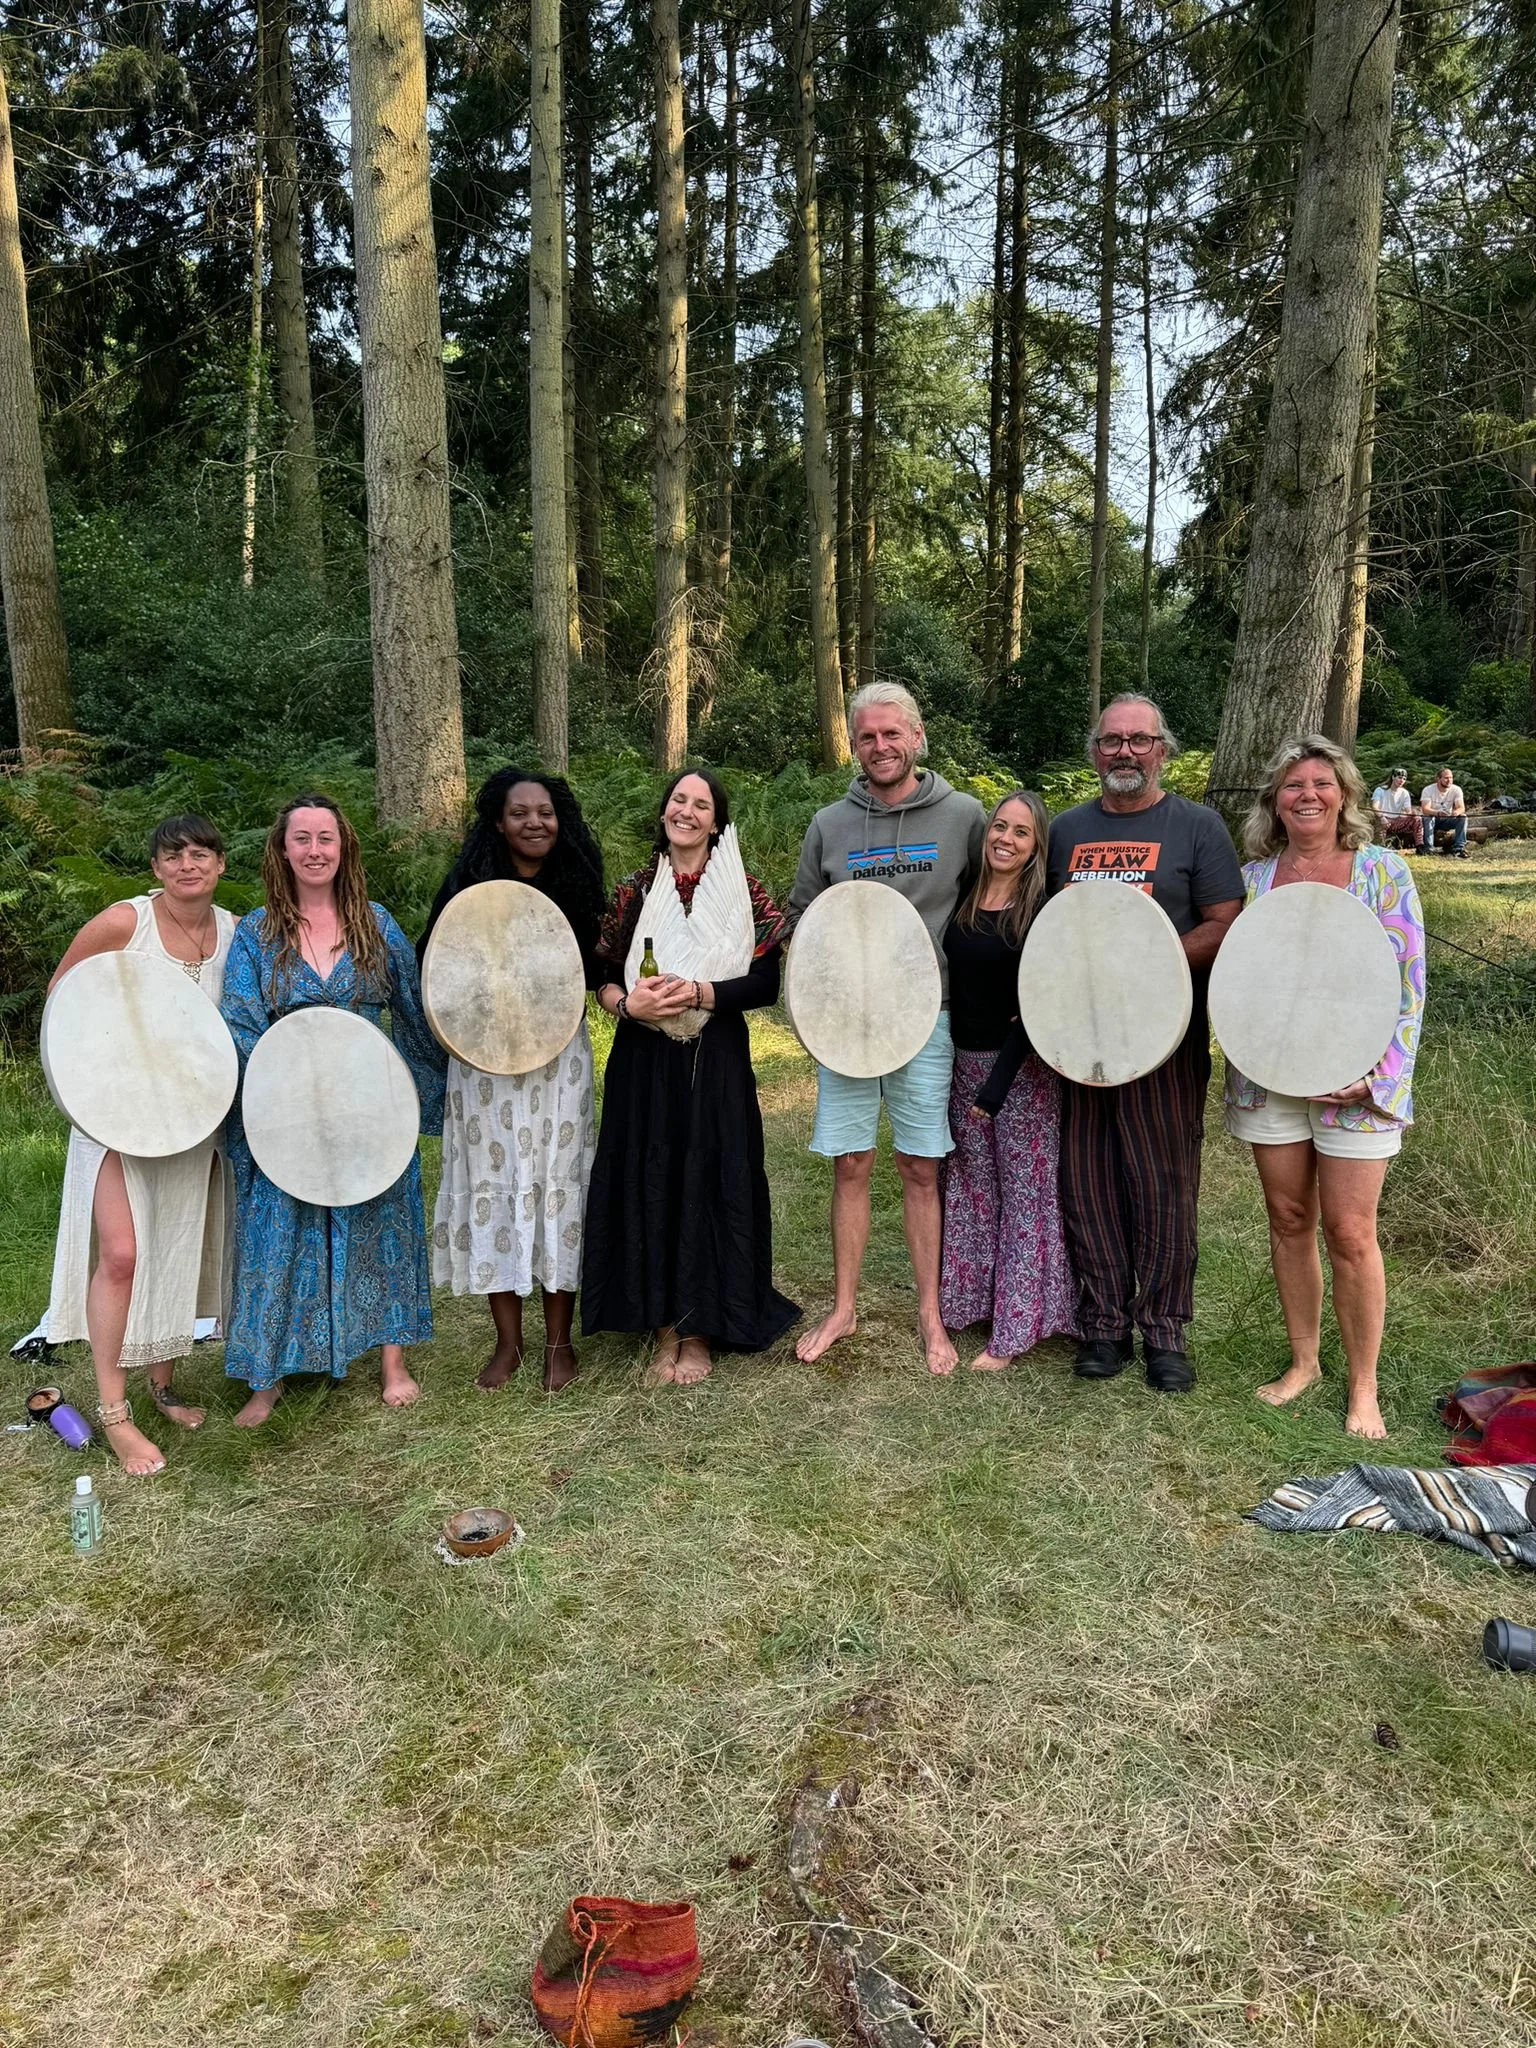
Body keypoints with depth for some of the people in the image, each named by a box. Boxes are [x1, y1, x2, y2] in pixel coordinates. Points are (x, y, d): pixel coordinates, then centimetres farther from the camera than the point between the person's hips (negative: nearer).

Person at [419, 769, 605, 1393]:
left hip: (558, 1057, 1)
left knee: (557, 1186, 4)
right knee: (492, 1185, 5)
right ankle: (508, 1341, 20)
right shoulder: (469, 885, -2)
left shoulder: (575, 884, 3)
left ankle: (558, 1341, 17)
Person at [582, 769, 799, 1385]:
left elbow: (766, 984, -5)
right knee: (648, 1184, 3)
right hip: (643, 1063, 2)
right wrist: (628, 1004, -13)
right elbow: (602, 979, 8)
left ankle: (700, 1332, 16)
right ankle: (664, 1330, 17)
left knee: (710, 1185, 1)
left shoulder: (744, 893, 0)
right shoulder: (634, 891, 7)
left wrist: (701, 993, -19)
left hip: (716, 1063, -2)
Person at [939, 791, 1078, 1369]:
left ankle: (1015, 1326, 11)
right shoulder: (963, 900, 5)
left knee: (1022, 1190, 2)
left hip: (1020, 1067, -5)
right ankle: (974, 1300, 29)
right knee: (973, 1185, 14)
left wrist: (997, 1086, -16)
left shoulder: (1042, 910, -10)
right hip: (964, 1061, 5)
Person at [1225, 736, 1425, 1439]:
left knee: (1349, 1234, 0)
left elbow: (1409, 981, -4)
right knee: (1288, 1220, 11)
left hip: (1357, 1083, -2)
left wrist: (1378, 1076, -13)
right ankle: (1302, 1361, 28)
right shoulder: (1252, 877, 5)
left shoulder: (1383, 870, -2)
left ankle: (1363, 1386, 17)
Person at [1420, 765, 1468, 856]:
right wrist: (1437, 813, -51)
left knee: (1463, 817, -24)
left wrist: (1457, 812, -45)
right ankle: (1429, 848, -33)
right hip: (1433, 820, -2)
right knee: (1427, 817, -34)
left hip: (1448, 820, 2)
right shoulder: (1428, 790, -16)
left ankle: (1459, 848, -24)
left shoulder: (1456, 789, -8)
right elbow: (1425, 809, -29)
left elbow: (1461, 808, -18)